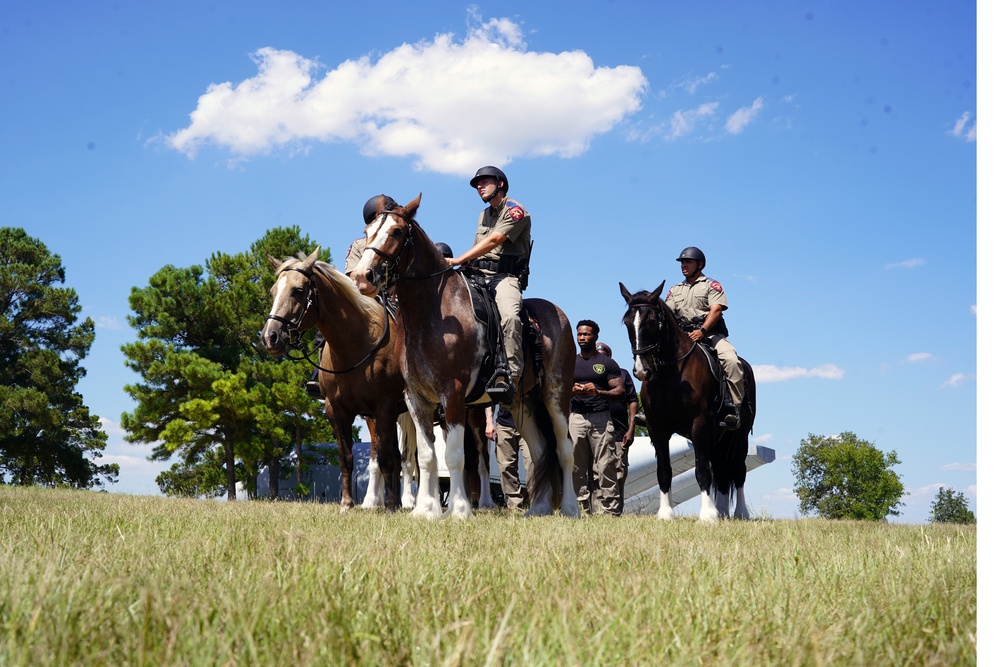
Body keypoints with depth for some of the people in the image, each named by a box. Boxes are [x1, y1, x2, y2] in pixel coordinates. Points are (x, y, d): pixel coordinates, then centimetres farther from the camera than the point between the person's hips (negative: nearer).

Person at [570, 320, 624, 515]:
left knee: (606, 466, -8)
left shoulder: (607, 363, 8)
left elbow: (620, 392, 0)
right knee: (577, 468, 1)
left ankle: (611, 510, -8)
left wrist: (599, 392, -17)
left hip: (601, 418, -3)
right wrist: (571, 391, -7)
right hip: (576, 417, 3)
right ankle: (582, 509, 5)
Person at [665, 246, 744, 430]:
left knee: (731, 360, -30)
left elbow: (716, 310, -6)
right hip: (683, 337, 4)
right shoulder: (675, 290, 23)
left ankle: (732, 408, -31)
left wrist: (702, 331, -24)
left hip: (711, 334, -4)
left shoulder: (712, 285, 9)